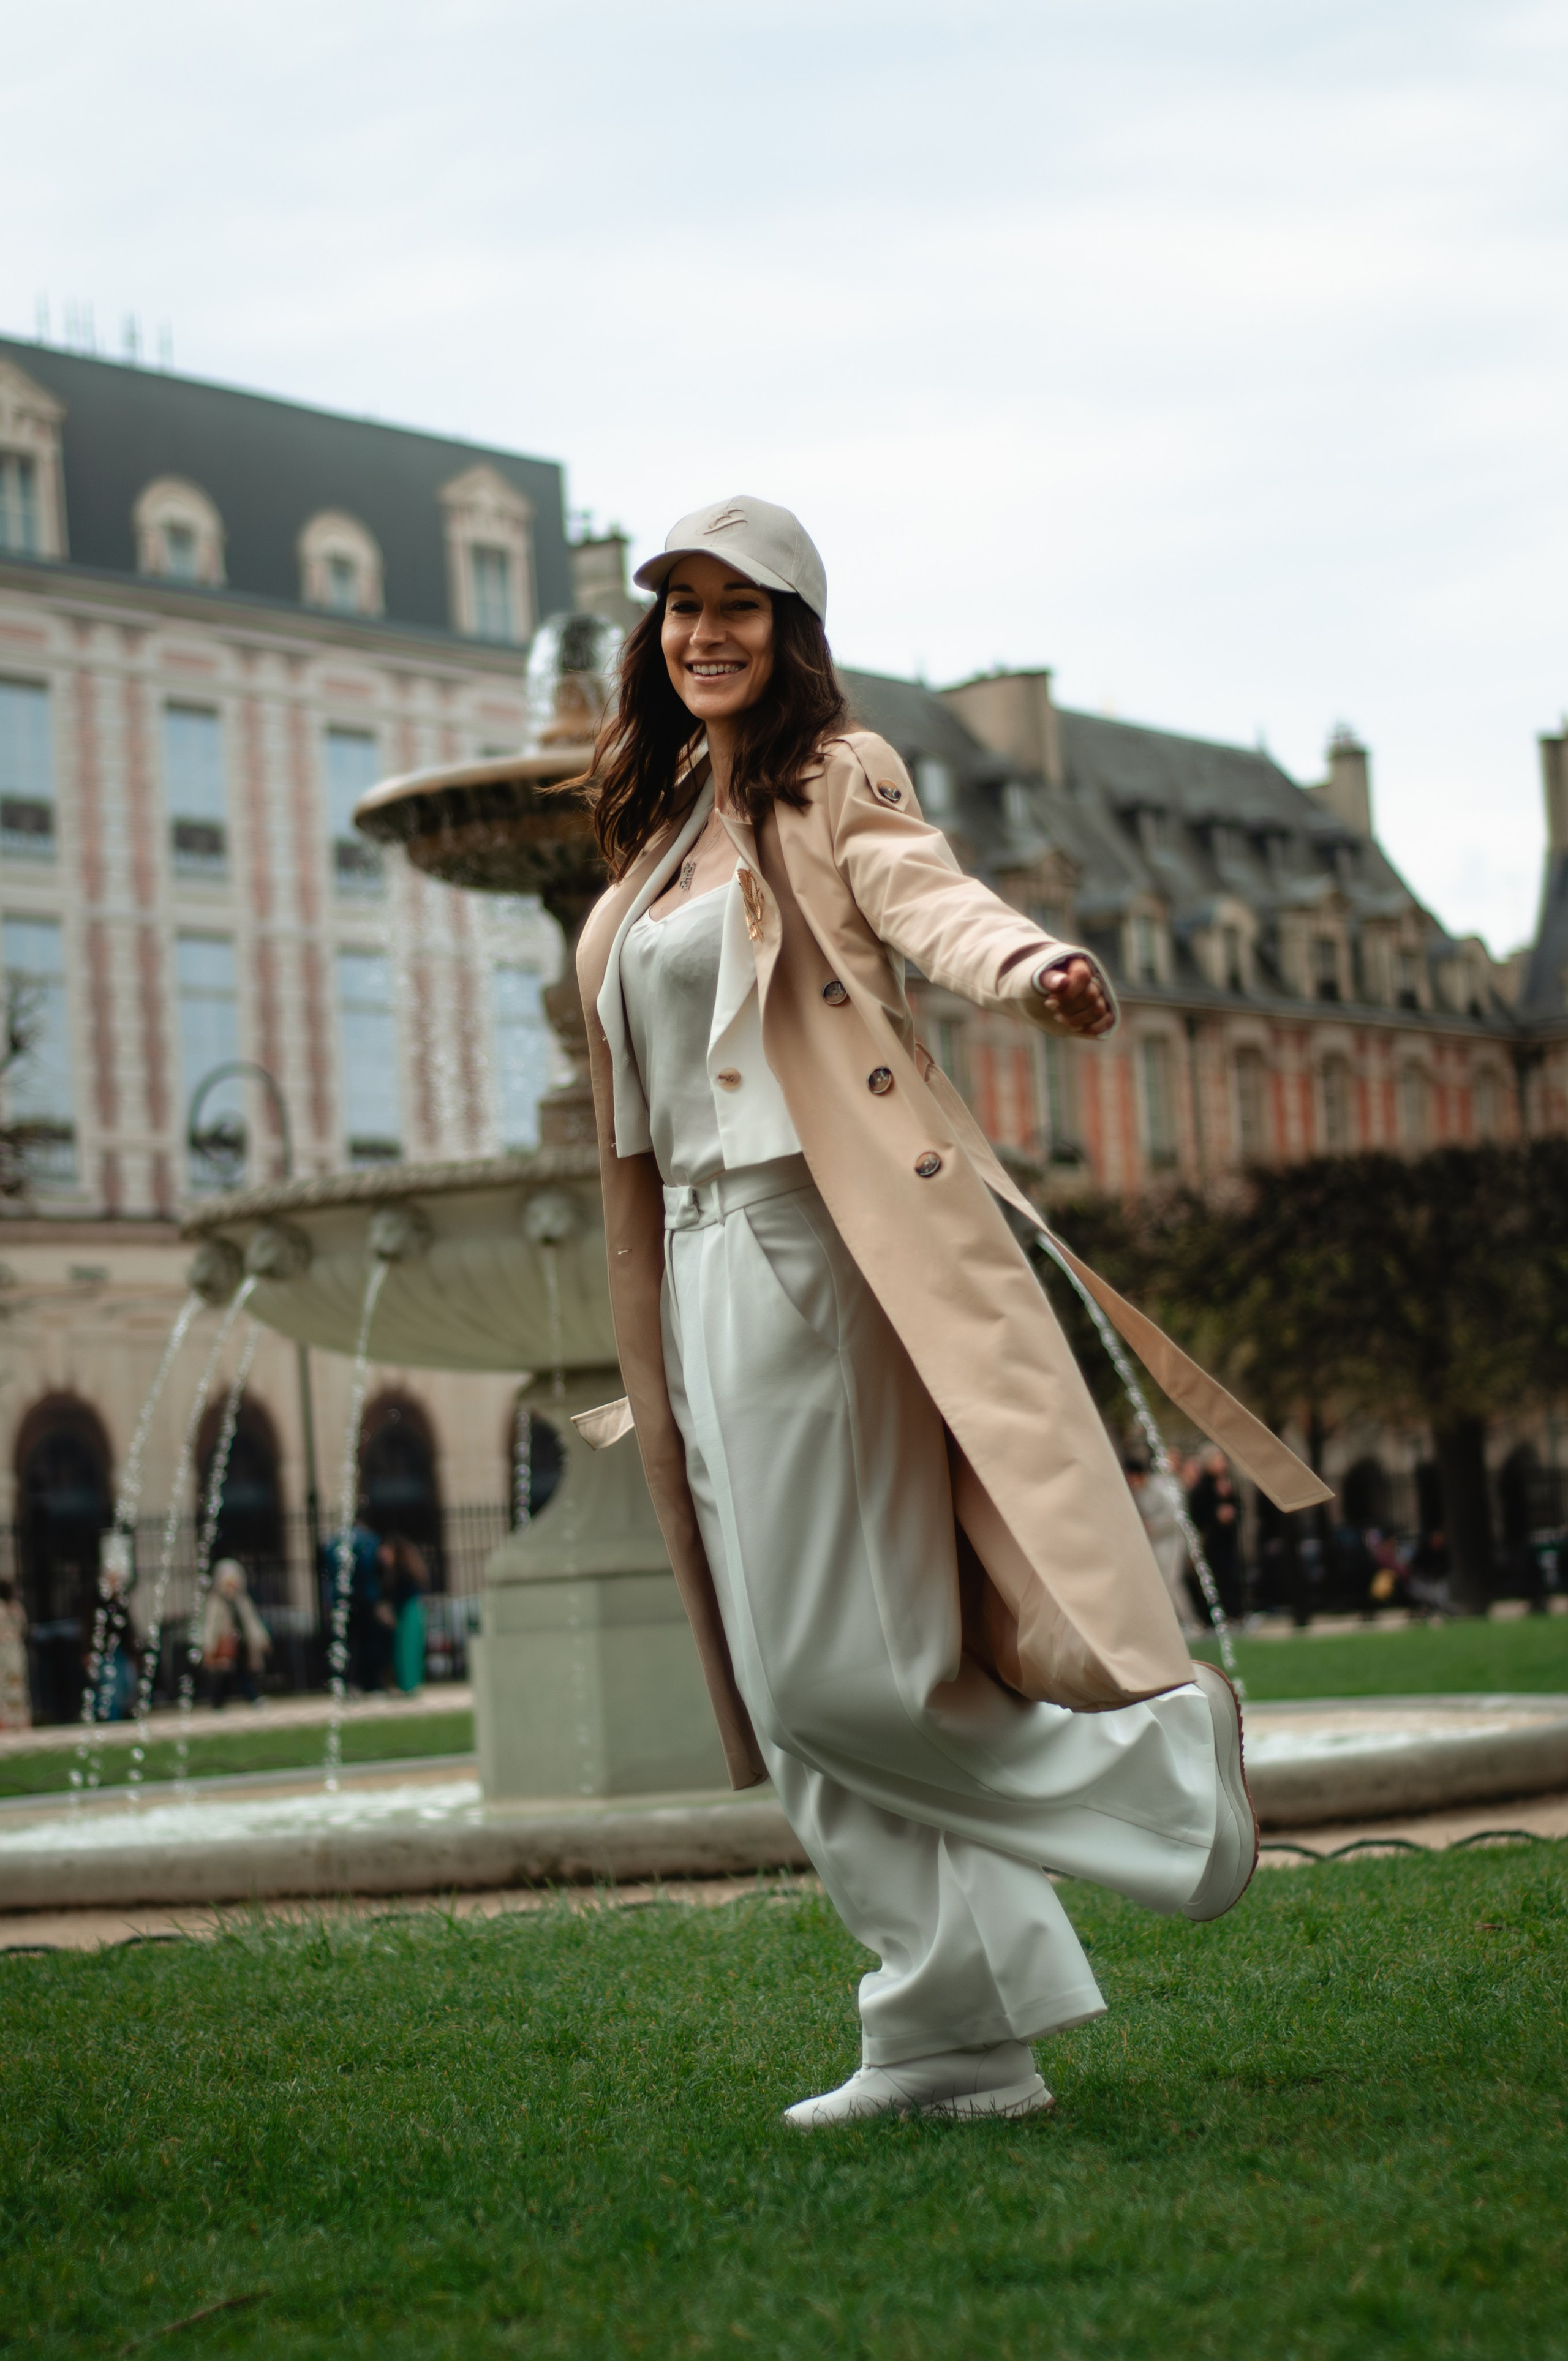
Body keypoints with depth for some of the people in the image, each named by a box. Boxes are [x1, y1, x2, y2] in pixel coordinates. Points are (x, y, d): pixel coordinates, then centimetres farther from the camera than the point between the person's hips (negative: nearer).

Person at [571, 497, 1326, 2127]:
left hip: (817, 1247, -7)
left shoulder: (833, 783, 3)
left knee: (831, 1670, -12)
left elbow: (921, 891, -20)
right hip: (703, 1267, 7)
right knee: (798, 1695, 4)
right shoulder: (663, 831, 21)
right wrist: (648, 1355, 22)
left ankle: (1161, 1762, 5)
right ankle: (955, 2040, 9)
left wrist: (1028, 963, -43)